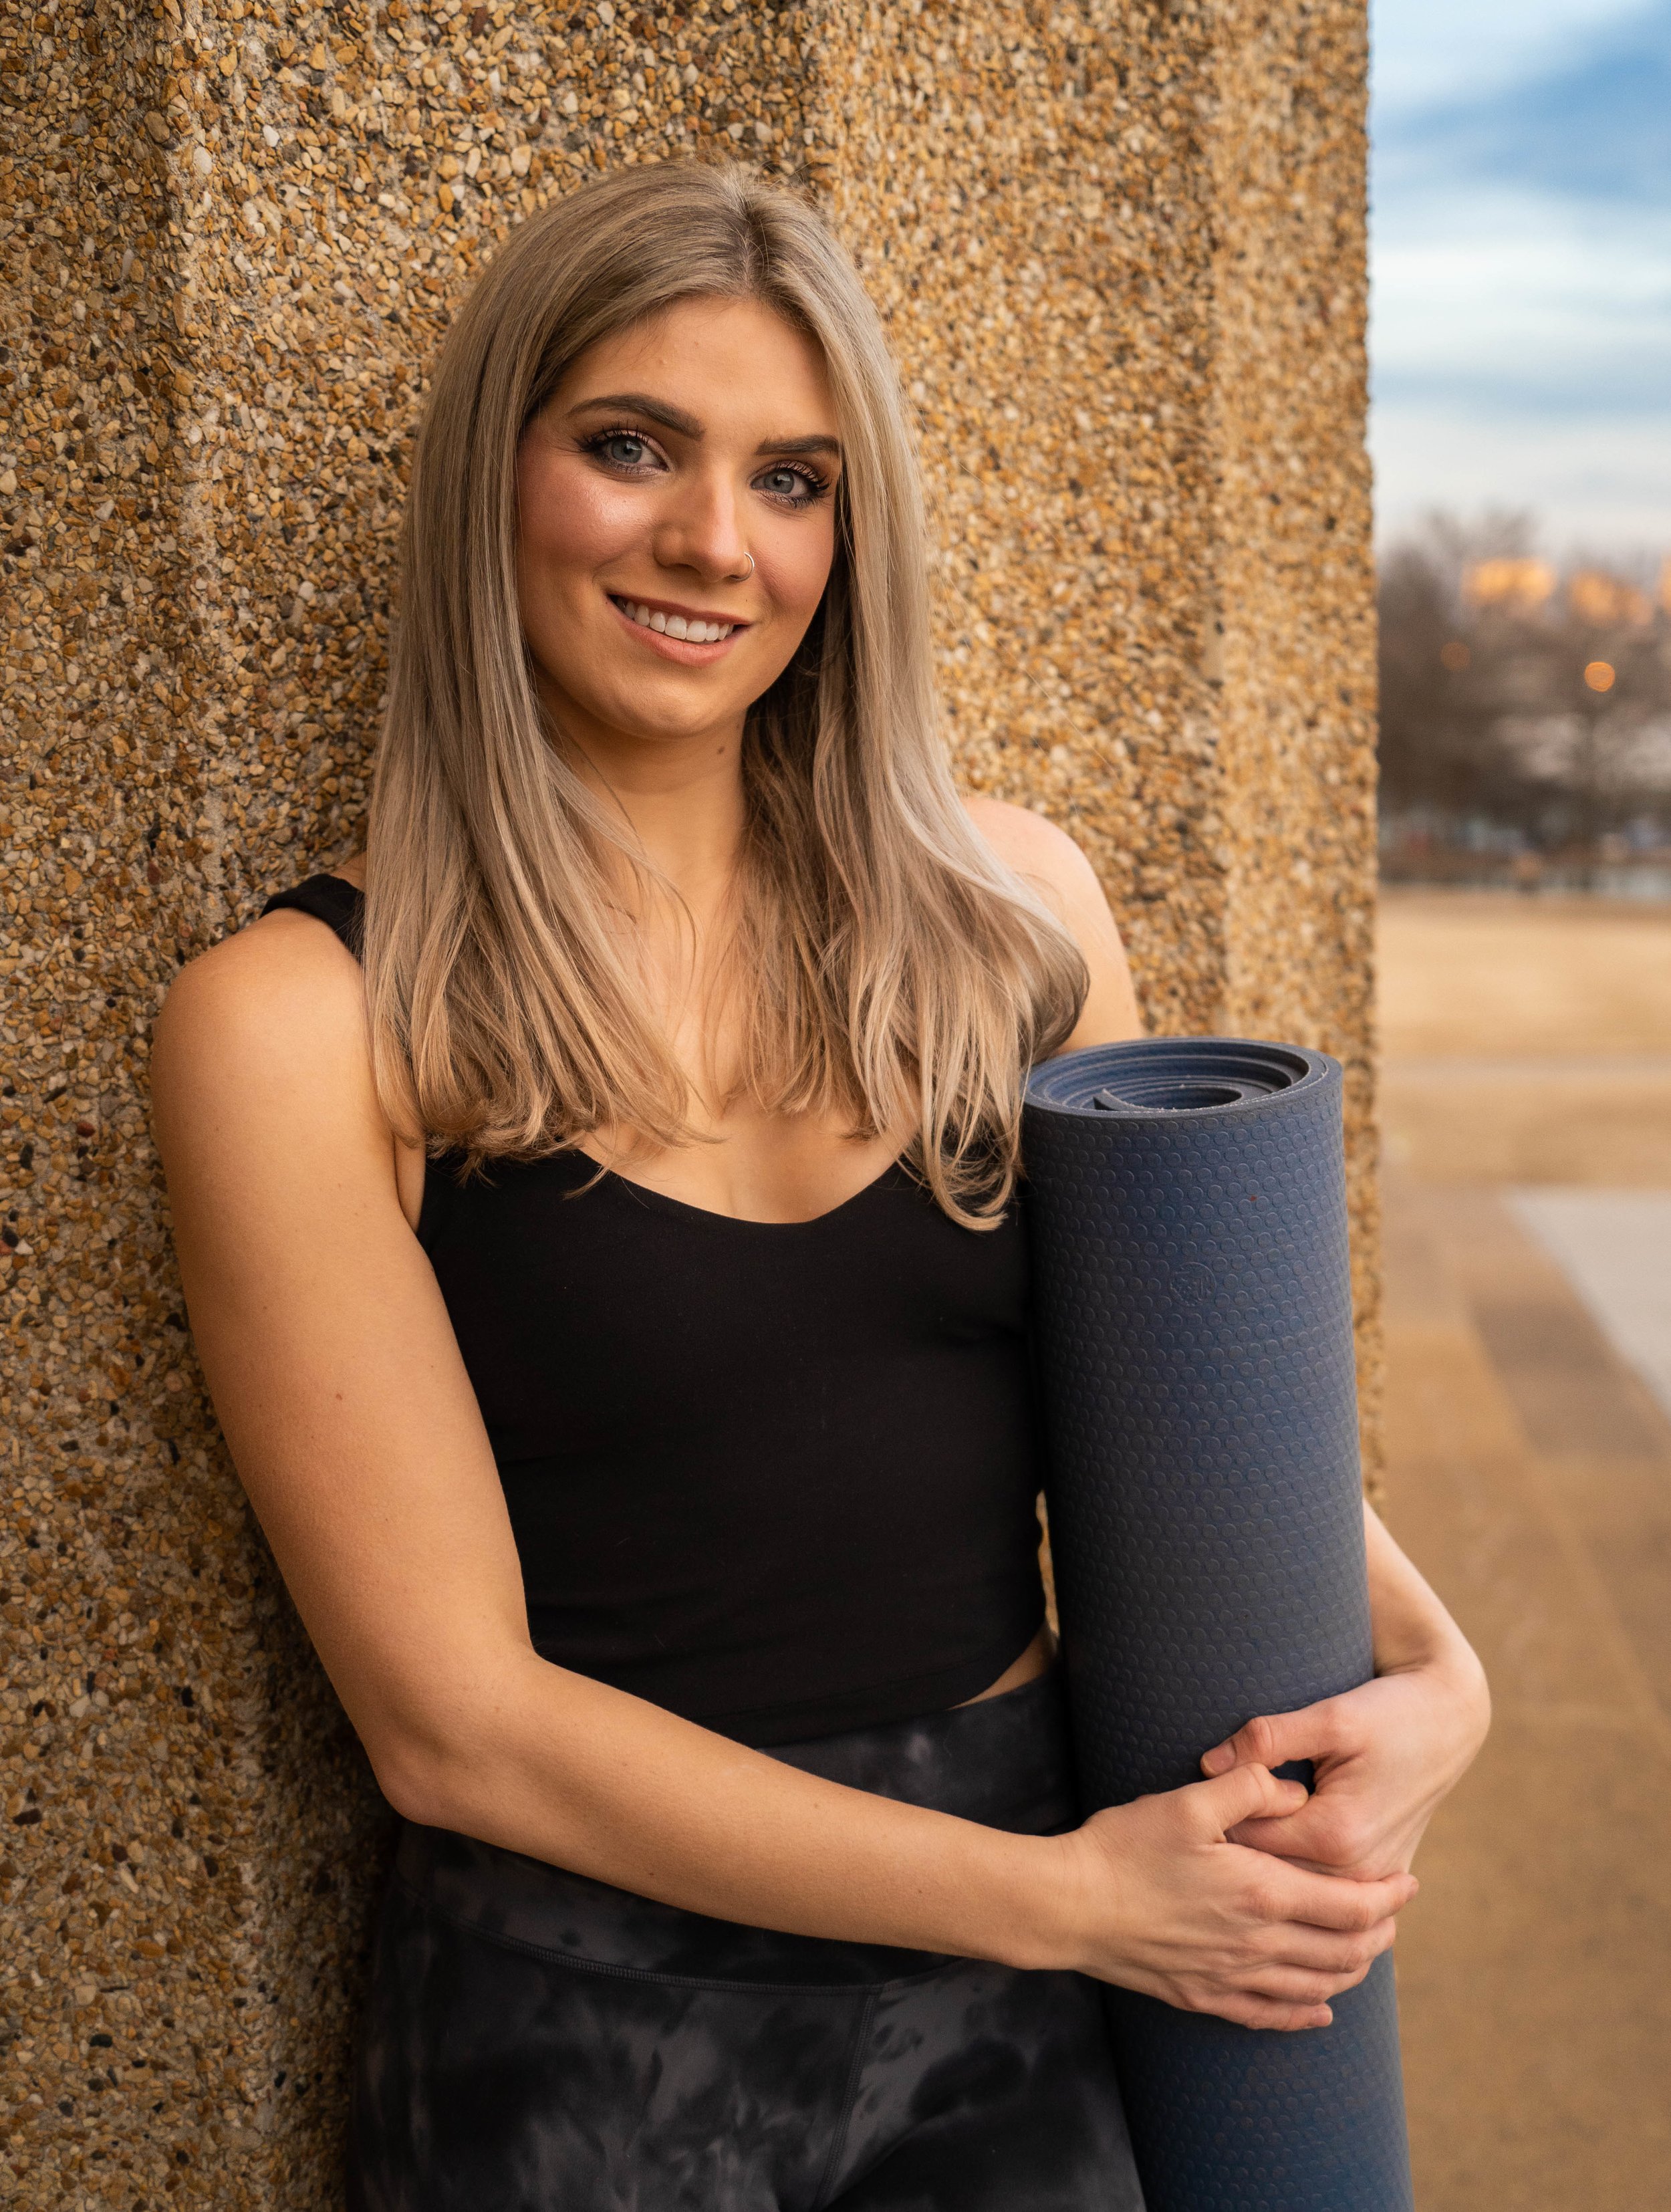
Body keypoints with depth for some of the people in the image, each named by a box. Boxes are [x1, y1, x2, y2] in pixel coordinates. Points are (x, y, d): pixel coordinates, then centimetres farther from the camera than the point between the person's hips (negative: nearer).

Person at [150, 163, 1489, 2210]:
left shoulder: (1011, 906, -1)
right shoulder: (303, 1023, -13)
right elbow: (453, 1716, -14)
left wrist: (1425, 1658, -9)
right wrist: (1064, 1894, -15)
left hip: (1019, 1998, 4)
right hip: (590, 2018, -3)